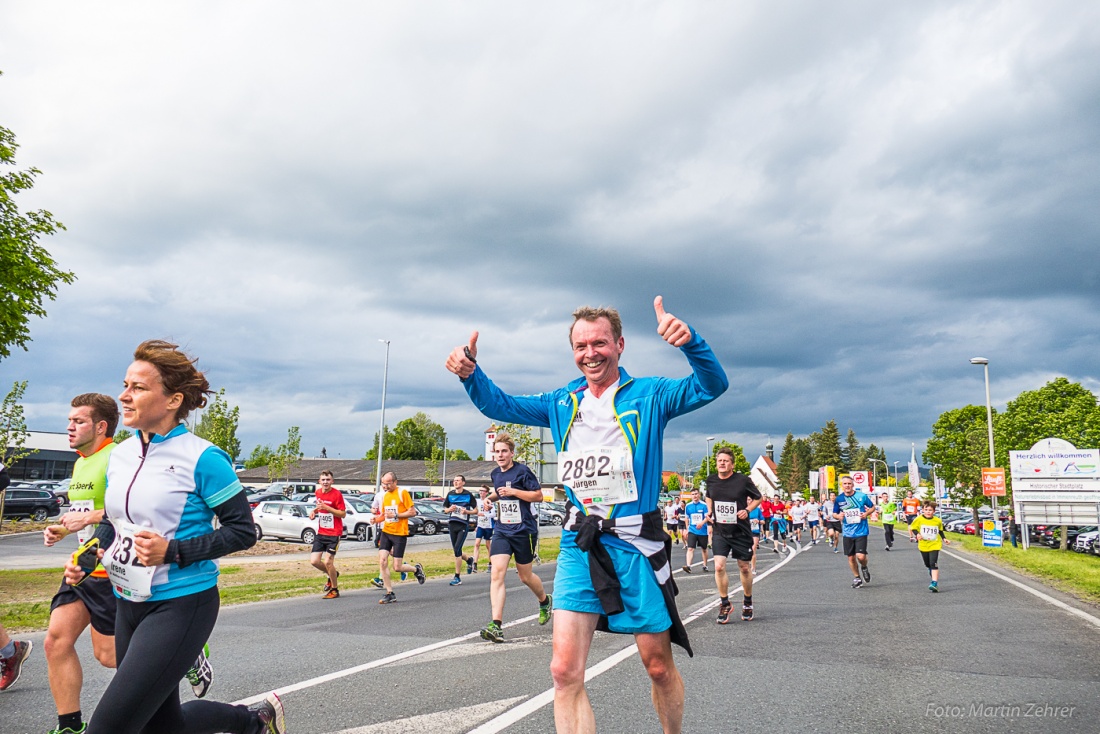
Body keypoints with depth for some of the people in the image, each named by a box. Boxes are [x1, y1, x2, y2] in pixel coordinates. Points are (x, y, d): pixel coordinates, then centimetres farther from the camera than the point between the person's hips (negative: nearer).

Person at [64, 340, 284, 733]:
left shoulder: (202, 459, -15)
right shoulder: (120, 454, 6)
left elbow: (242, 530, -12)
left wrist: (173, 551, -22)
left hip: (181, 606, -8)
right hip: (129, 604, 8)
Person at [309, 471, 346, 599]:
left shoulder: (337, 494, -13)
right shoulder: (317, 492, 6)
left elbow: (343, 514, -14)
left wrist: (326, 507, -23)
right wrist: (314, 511, 4)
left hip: (334, 534, -6)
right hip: (320, 533, 6)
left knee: (328, 562, -8)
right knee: (314, 561, -1)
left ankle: (334, 590, 11)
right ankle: (332, 574, 29)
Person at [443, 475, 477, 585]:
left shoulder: (468, 495, -3)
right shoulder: (450, 494, 9)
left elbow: (476, 510, 2)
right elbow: (445, 509, 17)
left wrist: (466, 511, -16)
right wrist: (450, 509, -5)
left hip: (463, 525, -5)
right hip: (452, 525, 5)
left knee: (457, 549, -13)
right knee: (456, 551, 8)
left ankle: (457, 577, -5)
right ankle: (469, 559, 41)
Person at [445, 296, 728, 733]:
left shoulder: (650, 394, -1)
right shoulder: (563, 403, 10)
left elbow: (712, 385, -14)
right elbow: (499, 405, 13)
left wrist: (689, 341, -35)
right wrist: (470, 373, -8)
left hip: (636, 543, -2)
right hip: (579, 545, 3)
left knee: (659, 667, 11)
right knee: (564, 671, -6)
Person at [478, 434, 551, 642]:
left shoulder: (522, 471, -10)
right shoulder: (495, 474, 9)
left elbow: (538, 495, -10)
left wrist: (513, 492, -19)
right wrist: (491, 497, 6)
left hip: (524, 531, -5)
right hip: (502, 530, 5)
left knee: (525, 576, 10)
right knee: (497, 573, -13)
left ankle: (544, 601, 43)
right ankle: (496, 625, -18)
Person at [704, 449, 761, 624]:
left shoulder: (742, 480, -11)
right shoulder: (711, 480, -1)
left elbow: (758, 497, 2)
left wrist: (747, 510, -13)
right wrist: (709, 511, 4)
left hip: (741, 531, -2)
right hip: (720, 532, 2)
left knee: (744, 568, 10)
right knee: (719, 566, -13)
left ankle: (748, 602, 33)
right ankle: (725, 604, 5)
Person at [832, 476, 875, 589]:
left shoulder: (862, 496, -6)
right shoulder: (838, 499, -1)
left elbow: (873, 507, 8)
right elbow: (834, 514, 10)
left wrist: (867, 513, -11)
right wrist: (838, 516, -13)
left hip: (861, 532, -3)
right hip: (847, 532, 3)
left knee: (861, 556, -13)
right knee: (851, 557, 8)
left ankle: (864, 568, 22)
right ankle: (857, 578, 28)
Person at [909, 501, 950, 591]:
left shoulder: (938, 521, -4)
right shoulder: (918, 519, -10)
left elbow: (940, 531, 13)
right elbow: (912, 528, -2)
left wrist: (944, 539, 0)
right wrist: (917, 534, -20)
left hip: (934, 545, -1)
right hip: (923, 545, 2)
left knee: (933, 564, -15)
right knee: (927, 564, 16)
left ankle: (934, 583, -18)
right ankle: (931, 571, 50)